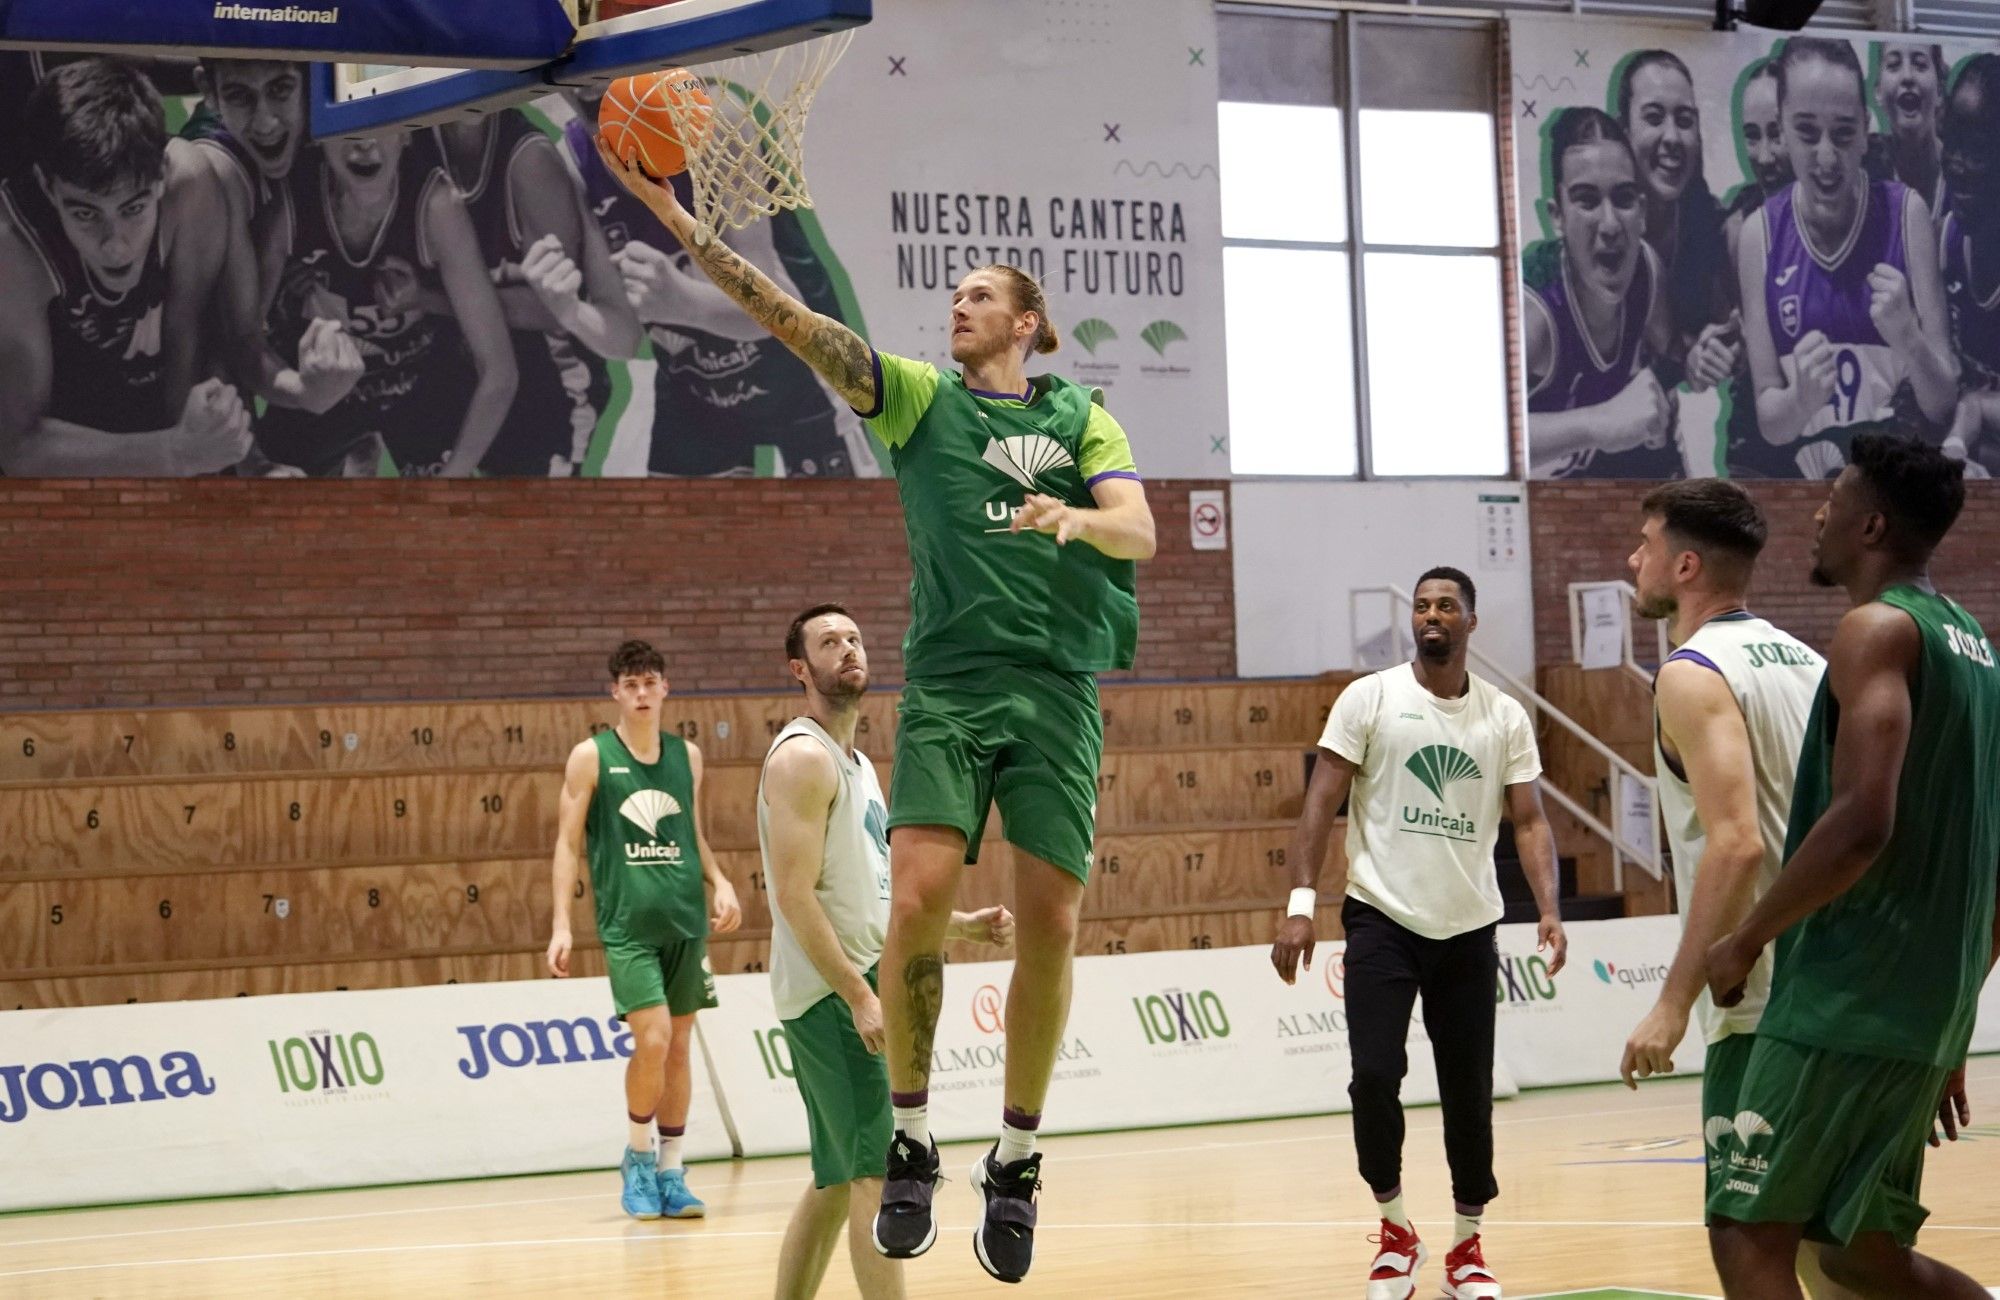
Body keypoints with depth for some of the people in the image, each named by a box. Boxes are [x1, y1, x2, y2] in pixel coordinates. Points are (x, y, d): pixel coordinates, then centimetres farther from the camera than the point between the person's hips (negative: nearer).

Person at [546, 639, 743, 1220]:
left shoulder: (688, 755, 10)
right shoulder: (591, 757, -1)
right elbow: (569, 844, 0)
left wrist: (719, 882, 3)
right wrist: (562, 925, -7)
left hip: (687, 921, 4)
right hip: (626, 925, -4)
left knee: (679, 1046, 5)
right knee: (652, 1038, -15)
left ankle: (670, 1172, 14)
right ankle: (638, 1157, 6)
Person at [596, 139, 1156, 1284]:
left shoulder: (1082, 418, 13)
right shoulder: (919, 398, 12)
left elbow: (1140, 530, 0)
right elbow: (787, 316, 4)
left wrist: (1078, 517, -23)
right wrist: (673, 216, -5)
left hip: (1059, 690, 0)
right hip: (949, 683, 0)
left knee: (1050, 926, -4)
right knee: (920, 898, -17)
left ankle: (1018, 1158, 10)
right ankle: (911, 1141, -4)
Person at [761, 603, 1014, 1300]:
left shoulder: (857, 764, 19)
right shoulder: (804, 758, -11)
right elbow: (796, 895, -20)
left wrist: (964, 924, 16)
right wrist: (859, 996, -25)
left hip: (863, 986, 10)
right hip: (834, 993, -10)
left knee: (837, 1181, 12)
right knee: (880, 1170, -14)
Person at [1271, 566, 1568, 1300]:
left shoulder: (1505, 717, 3)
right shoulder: (1369, 699, -3)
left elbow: (1528, 821, 2)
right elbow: (1322, 803, -4)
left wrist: (1548, 910, -13)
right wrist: (1301, 903, -13)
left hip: (1469, 928, 2)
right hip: (1383, 919, -2)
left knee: (1469, 1090, 4)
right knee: (1375, 1076, -12)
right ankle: (1395, 1230, 8)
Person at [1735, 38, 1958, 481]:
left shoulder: (1906, 214, -3)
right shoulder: (1760, 235, 0)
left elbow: (1943, 403, -1)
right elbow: (1768, 420, 3)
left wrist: (1909, 340, -19)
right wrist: (1801, 400, -18)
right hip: (1804, 476, 1)